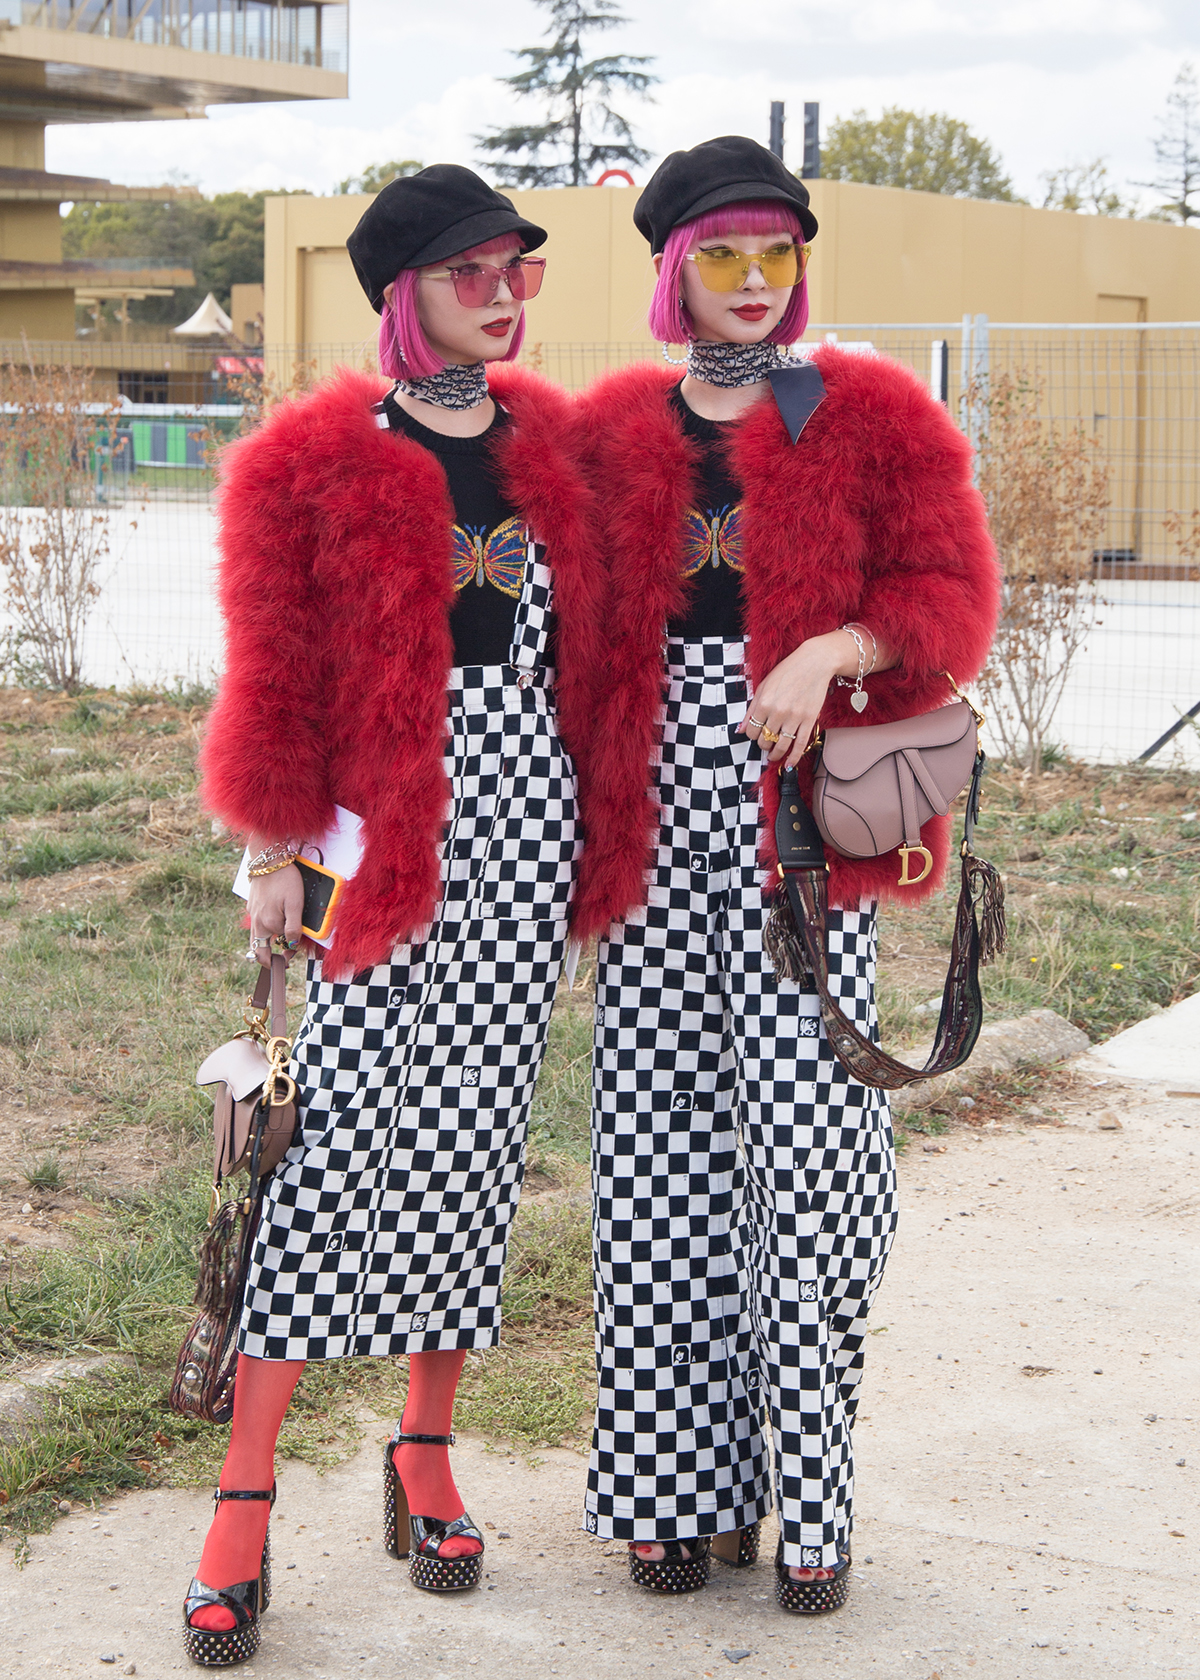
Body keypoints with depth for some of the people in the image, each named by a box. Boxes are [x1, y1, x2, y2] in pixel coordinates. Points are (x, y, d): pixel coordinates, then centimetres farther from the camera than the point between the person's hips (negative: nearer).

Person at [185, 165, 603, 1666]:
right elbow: (276, 671, -4)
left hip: (526, 811, 5)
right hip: (389, 821, -5)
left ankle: (427, 1453, 21)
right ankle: (243, 1504, -3)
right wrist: (274, 852, -7)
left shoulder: (548, 443, 12)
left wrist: (583, 824, 13)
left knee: (474, 1133, 7)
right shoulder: (318, 459, -4)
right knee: (341, 1135, -10)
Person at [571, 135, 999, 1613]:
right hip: (661, 803, 2)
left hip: (805, 813, -2)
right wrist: (580, 825, 6)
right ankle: (681, 1484, 12)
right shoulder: (610, 431, 12)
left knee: (810, 1130, -9)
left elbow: (954, 600, 2)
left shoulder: (873, 418, 6)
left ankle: (808, 1494, 1)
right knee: (667, 1141, 1)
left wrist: (833, 651, -17)